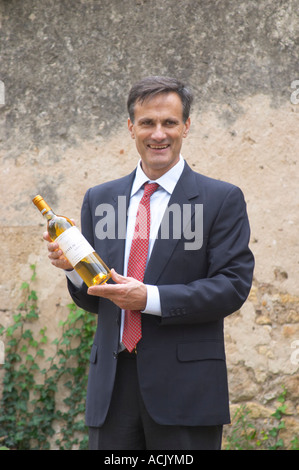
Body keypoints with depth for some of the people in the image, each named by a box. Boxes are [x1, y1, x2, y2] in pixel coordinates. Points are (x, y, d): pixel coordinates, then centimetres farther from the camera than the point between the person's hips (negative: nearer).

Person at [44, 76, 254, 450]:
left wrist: (150, 298, -16)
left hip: (186, 386, -3)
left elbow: (234, 286, -7)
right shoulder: (99, 199, 14)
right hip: (112, 386, 3)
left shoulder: (222, 199, 1)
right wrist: (73, 266, -6)